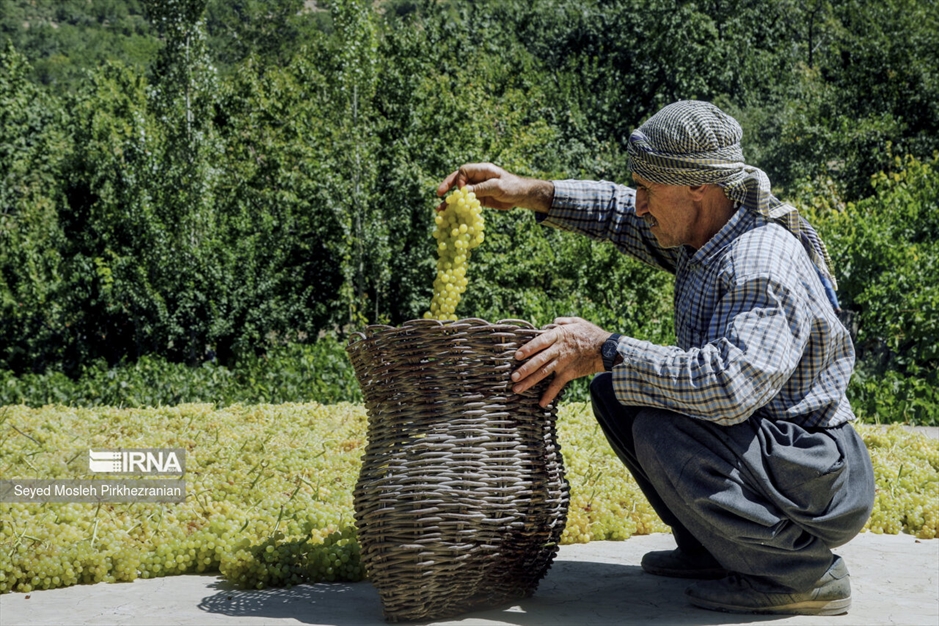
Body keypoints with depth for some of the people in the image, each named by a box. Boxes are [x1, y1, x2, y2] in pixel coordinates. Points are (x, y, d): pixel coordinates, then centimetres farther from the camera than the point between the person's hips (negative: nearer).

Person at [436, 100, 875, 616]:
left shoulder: (764, 266, -27)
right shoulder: (699, 234, 1)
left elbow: (732, 383, -41)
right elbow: (620, 213, 19)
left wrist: (607, 351, -35)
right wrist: (528, 193, 8)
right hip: (754, 445, 10)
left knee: (663, 430, -32)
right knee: (614, 391, 10)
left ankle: (803, 569, -14)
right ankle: (710, 547, 13)